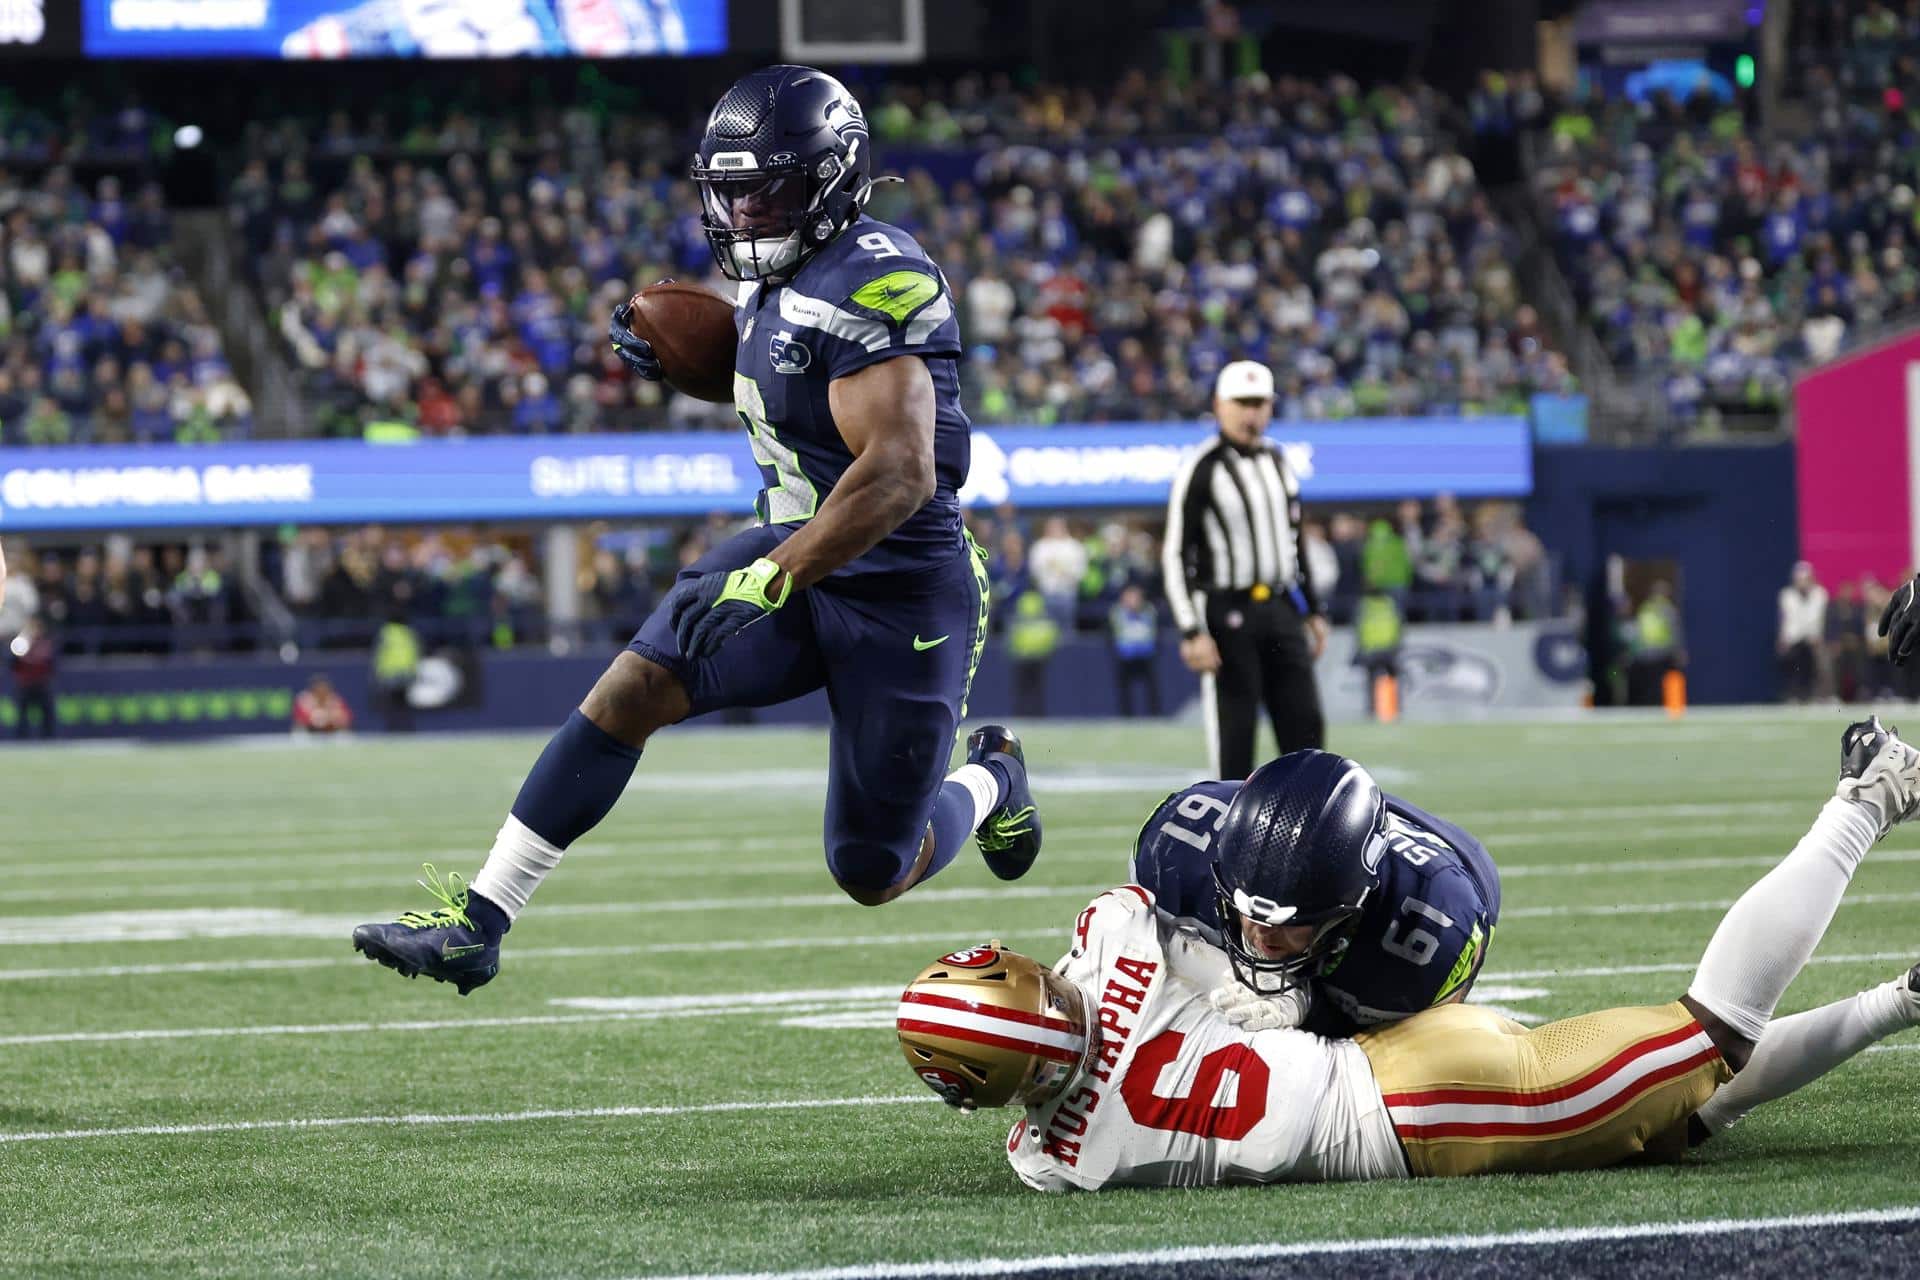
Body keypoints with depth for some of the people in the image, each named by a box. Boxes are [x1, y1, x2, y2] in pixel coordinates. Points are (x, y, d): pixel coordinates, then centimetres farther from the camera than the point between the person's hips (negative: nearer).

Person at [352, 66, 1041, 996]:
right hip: (798, 553, 8)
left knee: (873, 876, 3)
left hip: (900, 595, -8)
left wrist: (771, 583, -35)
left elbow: (900, 476, -31)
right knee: (627, 694, -14)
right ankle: (476, 922, -14)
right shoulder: (781, 279, 6)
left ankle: (988, 781, 36)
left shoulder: (870, 286, -23)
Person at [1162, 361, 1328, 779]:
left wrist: (1313, 611, 19)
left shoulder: (1277, 461, 12)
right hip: (1228, 614, -6)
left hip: (1282, 609, 6)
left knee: (1306, 725, 3)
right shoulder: (1201, 470, -9)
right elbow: (1176, 556, -11)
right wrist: (1192, 632, -18)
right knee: (1232, 734, -3)